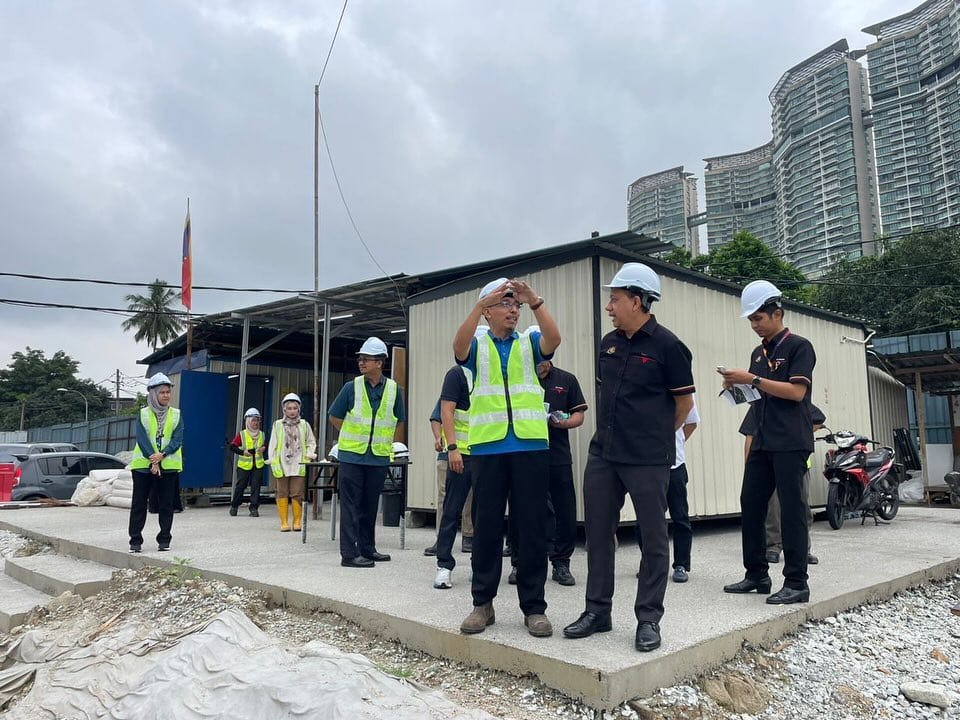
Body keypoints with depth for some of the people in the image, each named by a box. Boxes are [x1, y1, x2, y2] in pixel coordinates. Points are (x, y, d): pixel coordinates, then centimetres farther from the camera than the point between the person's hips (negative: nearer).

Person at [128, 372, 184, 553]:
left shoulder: (176, 415, 6)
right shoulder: (143, 414, 4)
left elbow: (177, 440, -3)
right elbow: (141, 439, -6)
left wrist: (162, 455, -18)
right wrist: (153, 461, -16)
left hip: (169, 465, 1)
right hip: (143, 464, 0)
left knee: (166, 504, 4)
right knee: (139, 504, 3)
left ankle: (164, 540, 13)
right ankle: (135, 540, 10)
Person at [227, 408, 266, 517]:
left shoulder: (262, 435, 8)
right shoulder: (242, 434, -3)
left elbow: (266, 445, 20)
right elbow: (232, 446, -4)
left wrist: (264, 448, -4)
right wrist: (242, 452, -17)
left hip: (258, 465, 2)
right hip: (244, 465, -2)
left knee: (256, 487, -3)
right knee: (240, 486, 6)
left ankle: (254, 508, 1)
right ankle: (234, 506, 26)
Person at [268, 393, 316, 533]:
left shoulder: (304, 425, 8)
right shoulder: (278, 425, 6)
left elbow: (311, 443, 14)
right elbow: (272, 446, 4)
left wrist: (308, 456, -2)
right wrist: (274, 464, -4)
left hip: (299, 466, 0)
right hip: (282, 465, 0)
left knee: (297, 494, -2)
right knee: (282, 494, 4)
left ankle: (297, 521, 8)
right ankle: (284, 522, 10)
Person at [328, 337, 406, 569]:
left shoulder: (393, 389, 1)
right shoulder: (351, 387, -4)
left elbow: (397, 421, 14)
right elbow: (334, 417, 6)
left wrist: (384, 441, 9)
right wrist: (352, 437, 5)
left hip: (379, 456, 2)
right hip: (352, 455, -2)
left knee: (370, 505, 12)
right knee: (351, 505, -1)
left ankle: (367, 549, 24)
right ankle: (349, 553, 3)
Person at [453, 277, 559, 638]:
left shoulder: (530, 343, 13)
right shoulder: (477, 346, 11)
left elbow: (554, 340, -9)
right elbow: (459, 345, -12)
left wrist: (535, 301, -22)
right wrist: (480, 304, -23)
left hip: (531, 446, 1)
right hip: (487, 447, 0)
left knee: (532, 527, 3)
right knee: (486, 526, 6)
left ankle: (534, 606, 13)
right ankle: (482, 603, 18)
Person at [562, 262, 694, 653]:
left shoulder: (666, 345, -9)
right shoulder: (609, 343, 9)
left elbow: (684, 402, -2)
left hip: (648, 460, -6)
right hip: (603, 454, 7)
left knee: (653, 537, 5)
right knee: (597, 532, 10)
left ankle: (648, 618, 17)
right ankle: (597, 610, 23)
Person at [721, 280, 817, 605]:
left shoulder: (798, 346, -4)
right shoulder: (758, 352, 17)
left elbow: (796, 392, -16)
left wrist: (752, 380, -19)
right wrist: (737, 386, 1)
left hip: (791, 443, -7)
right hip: (762, 443, 8)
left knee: (791, 510, -4)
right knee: (750, 506, 7)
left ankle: (796, 583, 4)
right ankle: (757, 574, 17)